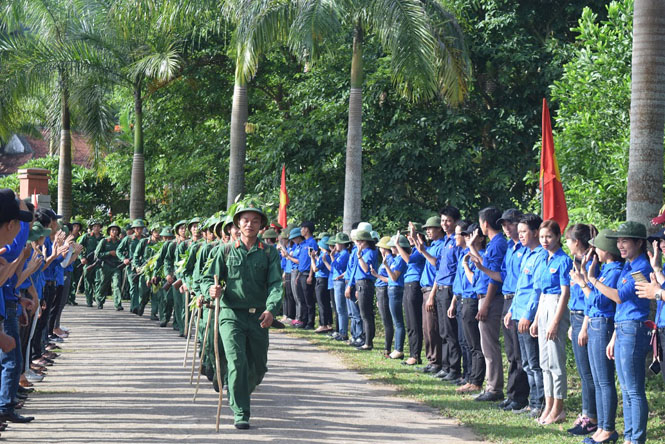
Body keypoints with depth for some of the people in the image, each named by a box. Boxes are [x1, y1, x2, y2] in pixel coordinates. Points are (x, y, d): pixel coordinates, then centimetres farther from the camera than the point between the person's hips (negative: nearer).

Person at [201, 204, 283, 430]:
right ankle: (240, 413, -10)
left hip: (258, 317, 2)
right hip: (231, 315, -2)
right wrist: (211, 289, -19)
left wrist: (271, 309, -23)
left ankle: (238, 396, 39)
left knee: (258, 367, 10)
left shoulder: (269, 252, 5)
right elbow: (208, 278, 6)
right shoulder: (226, 251, 6)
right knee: (237, 363, -16)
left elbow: (275, 283, -5)